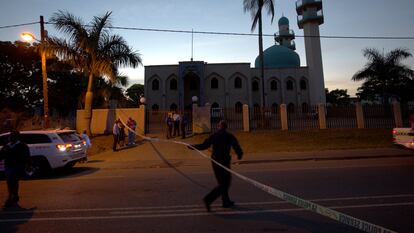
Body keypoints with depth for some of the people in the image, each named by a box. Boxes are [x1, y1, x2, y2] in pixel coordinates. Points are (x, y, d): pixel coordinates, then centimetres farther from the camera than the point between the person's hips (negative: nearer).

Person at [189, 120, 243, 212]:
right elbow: (237, 148, -5)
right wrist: (239, 155, 16)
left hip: (215, 161, 6)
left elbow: (204, 145, -5)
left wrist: (192, 146, 7)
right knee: (224, 184, 2)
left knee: (222, 183, 19)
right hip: (224, 161, -5)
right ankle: (208, 199, -9)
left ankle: (226, 202, 27)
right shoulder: (229, 136, -7)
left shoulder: (213, 136, 1)